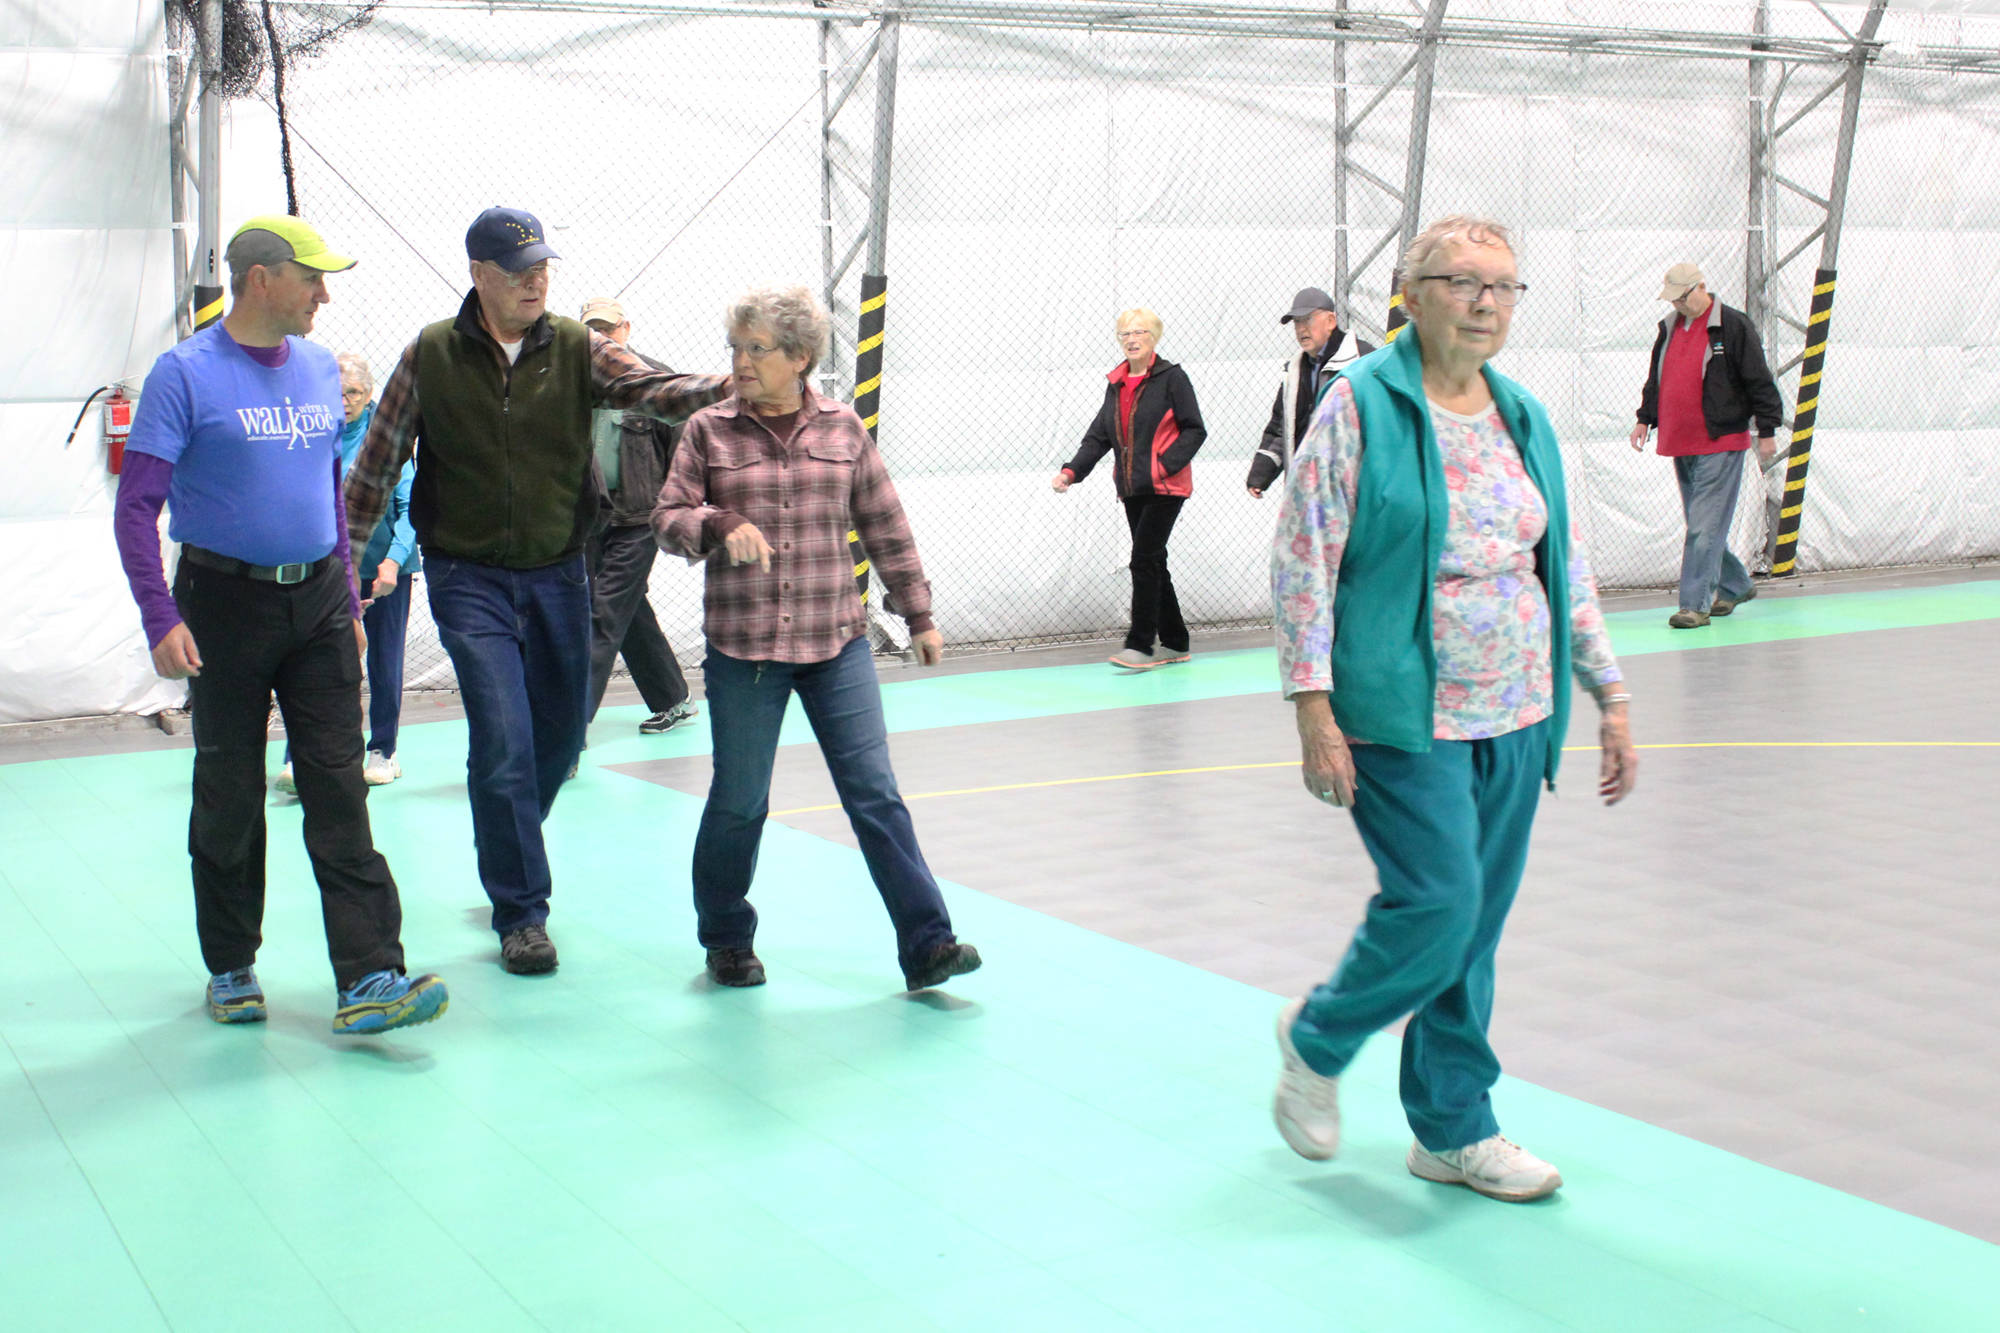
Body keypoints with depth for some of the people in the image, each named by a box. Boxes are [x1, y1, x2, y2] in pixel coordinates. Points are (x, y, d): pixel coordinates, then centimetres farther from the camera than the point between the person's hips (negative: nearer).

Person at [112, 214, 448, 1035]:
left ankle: (368, 981, -6)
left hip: (317, 604, 4)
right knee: (229, 798, 7)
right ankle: (231, 970, 22)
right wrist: (162, 619, -19)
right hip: (227, 603, -4)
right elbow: (136, 506, -10)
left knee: (339, 794, -3)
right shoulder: (186, 374, -8)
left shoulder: (319, 369, 9)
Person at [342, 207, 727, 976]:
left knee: (560, 734, 13)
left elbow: (653, 391, -16)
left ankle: (507, 856, 40)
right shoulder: (430, 357, -4)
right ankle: (520, 912, 1)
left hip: (559, 573, 3)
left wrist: (728, 386, -36)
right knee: (504, 742, -11)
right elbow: (377, 464, 3)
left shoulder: (576, 350, -1)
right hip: (468, 577, -3)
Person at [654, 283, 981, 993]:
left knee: (875, 793, -3)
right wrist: (721, 526, -20)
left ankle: (927, 944, -1)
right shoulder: (708, 431, 2)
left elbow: (886, 527, 12)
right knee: (738, 802, 7)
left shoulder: (842, 429, 6)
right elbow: (667, 519, 1)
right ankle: (726, 941, 28)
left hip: (836, 643, 1)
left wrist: (919, 615, 14)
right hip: (742, 649, -1)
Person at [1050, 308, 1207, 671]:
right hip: (1132, 488, 7)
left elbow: (1194, 430, -8)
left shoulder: (1171, 377, -6)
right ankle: (1174, 643, 19)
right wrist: (1072, 470, -1)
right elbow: (1099, 436, 13)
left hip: (1164, 487, -7)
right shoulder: (1116, 384, 13)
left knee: (1143, 560, -13)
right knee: (1153, 562, 10)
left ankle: (1140, 646, -10)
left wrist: (1166, 464, -20)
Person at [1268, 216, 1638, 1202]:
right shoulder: (1361, 404, -6)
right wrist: (1314, 709, -15)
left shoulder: (1523, 418, 12)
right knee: (1438, 908, -13)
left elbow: (1566, 567, 18)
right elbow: (1302, 560, -9)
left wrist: (1609, 695, 14)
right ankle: (1316, 1040, 15)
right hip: (1405, 717, -6)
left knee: (1474, 933, 10)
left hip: (1514, 719, 6)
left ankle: (1452, 1130, 23)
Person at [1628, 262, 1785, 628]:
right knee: (1701, 525, 13)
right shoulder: (1668, 329, 13)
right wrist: (1644, 418, 19)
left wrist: (1767, 430, -6)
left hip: (1720, 444, -7)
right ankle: (1736, 586, 30)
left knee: (1705, 526, -10)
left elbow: (1759, 381, -5)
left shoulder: (1733, 326, -7)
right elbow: (1655, 379, 26)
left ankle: (1695, 604, -10)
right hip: (1679, 445, 7)